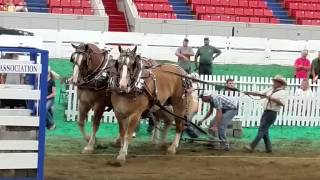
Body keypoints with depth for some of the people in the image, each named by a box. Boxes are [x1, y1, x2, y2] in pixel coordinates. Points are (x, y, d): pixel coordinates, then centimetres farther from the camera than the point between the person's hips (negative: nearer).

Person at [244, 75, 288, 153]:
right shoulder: (271, 90, 18)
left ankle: (252, 146, -14)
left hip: (272, 113, -8)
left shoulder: (283, 92, -6)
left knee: (262, 130, -10)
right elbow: (260, 94, 20)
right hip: (266, 112, 8)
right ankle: (268, 148, 15)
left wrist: (270, 98, -22)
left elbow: (282, 103, -21)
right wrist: (250, 93, 7)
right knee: (264, 131, 8)